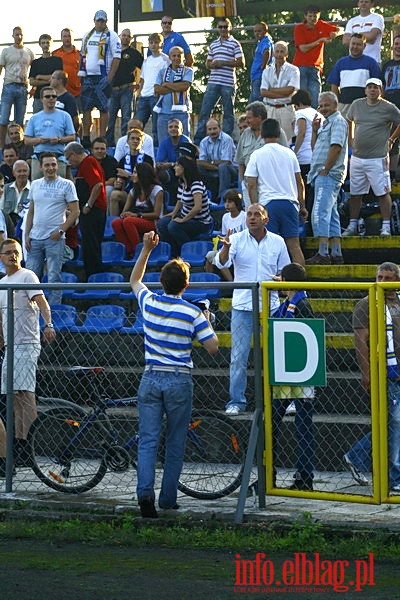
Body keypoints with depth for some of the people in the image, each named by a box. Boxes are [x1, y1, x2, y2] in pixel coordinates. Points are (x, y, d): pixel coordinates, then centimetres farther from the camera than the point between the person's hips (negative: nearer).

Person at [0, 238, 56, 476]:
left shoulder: (27, 276, -7)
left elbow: (42, 302, -21)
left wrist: (48, 325, -36)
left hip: (27, 344, -8)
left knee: (25, 393, -15)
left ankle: (30, 446, -18)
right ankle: (19, 443, 15)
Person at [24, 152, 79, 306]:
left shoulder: (66, 185, 0)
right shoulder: (35, 185, 13)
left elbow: (74, 212, -2)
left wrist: (60, 230, -12)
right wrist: (27, 234, 8)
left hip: (55, 238, -4)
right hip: (35, 238, 4)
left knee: (54, 277, -3)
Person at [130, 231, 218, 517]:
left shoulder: (150, 303, 0)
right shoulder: (193, 313, -8)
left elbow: (134, 280, 21)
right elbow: (213, 347, -5)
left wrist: (146, 249, 21)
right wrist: (207, 323, 11)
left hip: (151, 379, 2)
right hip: (179, 381, -2)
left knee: (148, 440, -1)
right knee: (175, 444, 8)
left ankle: (145, 490, -19)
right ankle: (168, 499, 10)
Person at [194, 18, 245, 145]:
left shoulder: (234, 44, 0)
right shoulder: (213, 44, 17)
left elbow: (241, 63, -7)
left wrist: (222, 63, -12)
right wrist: (211, 64, -2)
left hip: (228, 83, -4)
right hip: (213, 82, 5)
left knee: (228, 114, 3)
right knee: (204, 111, 1)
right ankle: (198, 140, 4)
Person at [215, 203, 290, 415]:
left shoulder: (277, 242, 5)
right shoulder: (237, 239, 0)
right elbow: (222, 263, -15)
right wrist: (225, 247, -35)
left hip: (270, 305, 1)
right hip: (242, 305, -1)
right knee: (238, 356, -2)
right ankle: (236, 401, 3)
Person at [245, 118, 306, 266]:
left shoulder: (257, 155, 1)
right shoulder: (289, 153, 9)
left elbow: (251, 186, -2)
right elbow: (300, 183, 11)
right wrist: (302, 206, 19)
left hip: (268, 204, -2)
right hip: (289, 202, 3)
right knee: (294, 245, 1)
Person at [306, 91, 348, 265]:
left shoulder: (338, 122, -8)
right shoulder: (326, 123, 22)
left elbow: (336, 147, -18)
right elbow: (315, 148, 24)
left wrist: (325, 170, -17)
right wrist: (315, 131, 10)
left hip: (329, 174, -11)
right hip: (323, 175, 11)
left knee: (320, 213, -17)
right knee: (331, 215, 9)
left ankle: (323, 254, -22)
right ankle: (336, 255, 11)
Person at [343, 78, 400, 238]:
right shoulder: (357, 105, 10)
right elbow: (349, 120, 28)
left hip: (377, 159, -5)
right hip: (357, 157, 5)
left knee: (383, 193, -5)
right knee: (355, 193, 9)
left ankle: (386, 226, -1)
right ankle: (352, 226, 17)